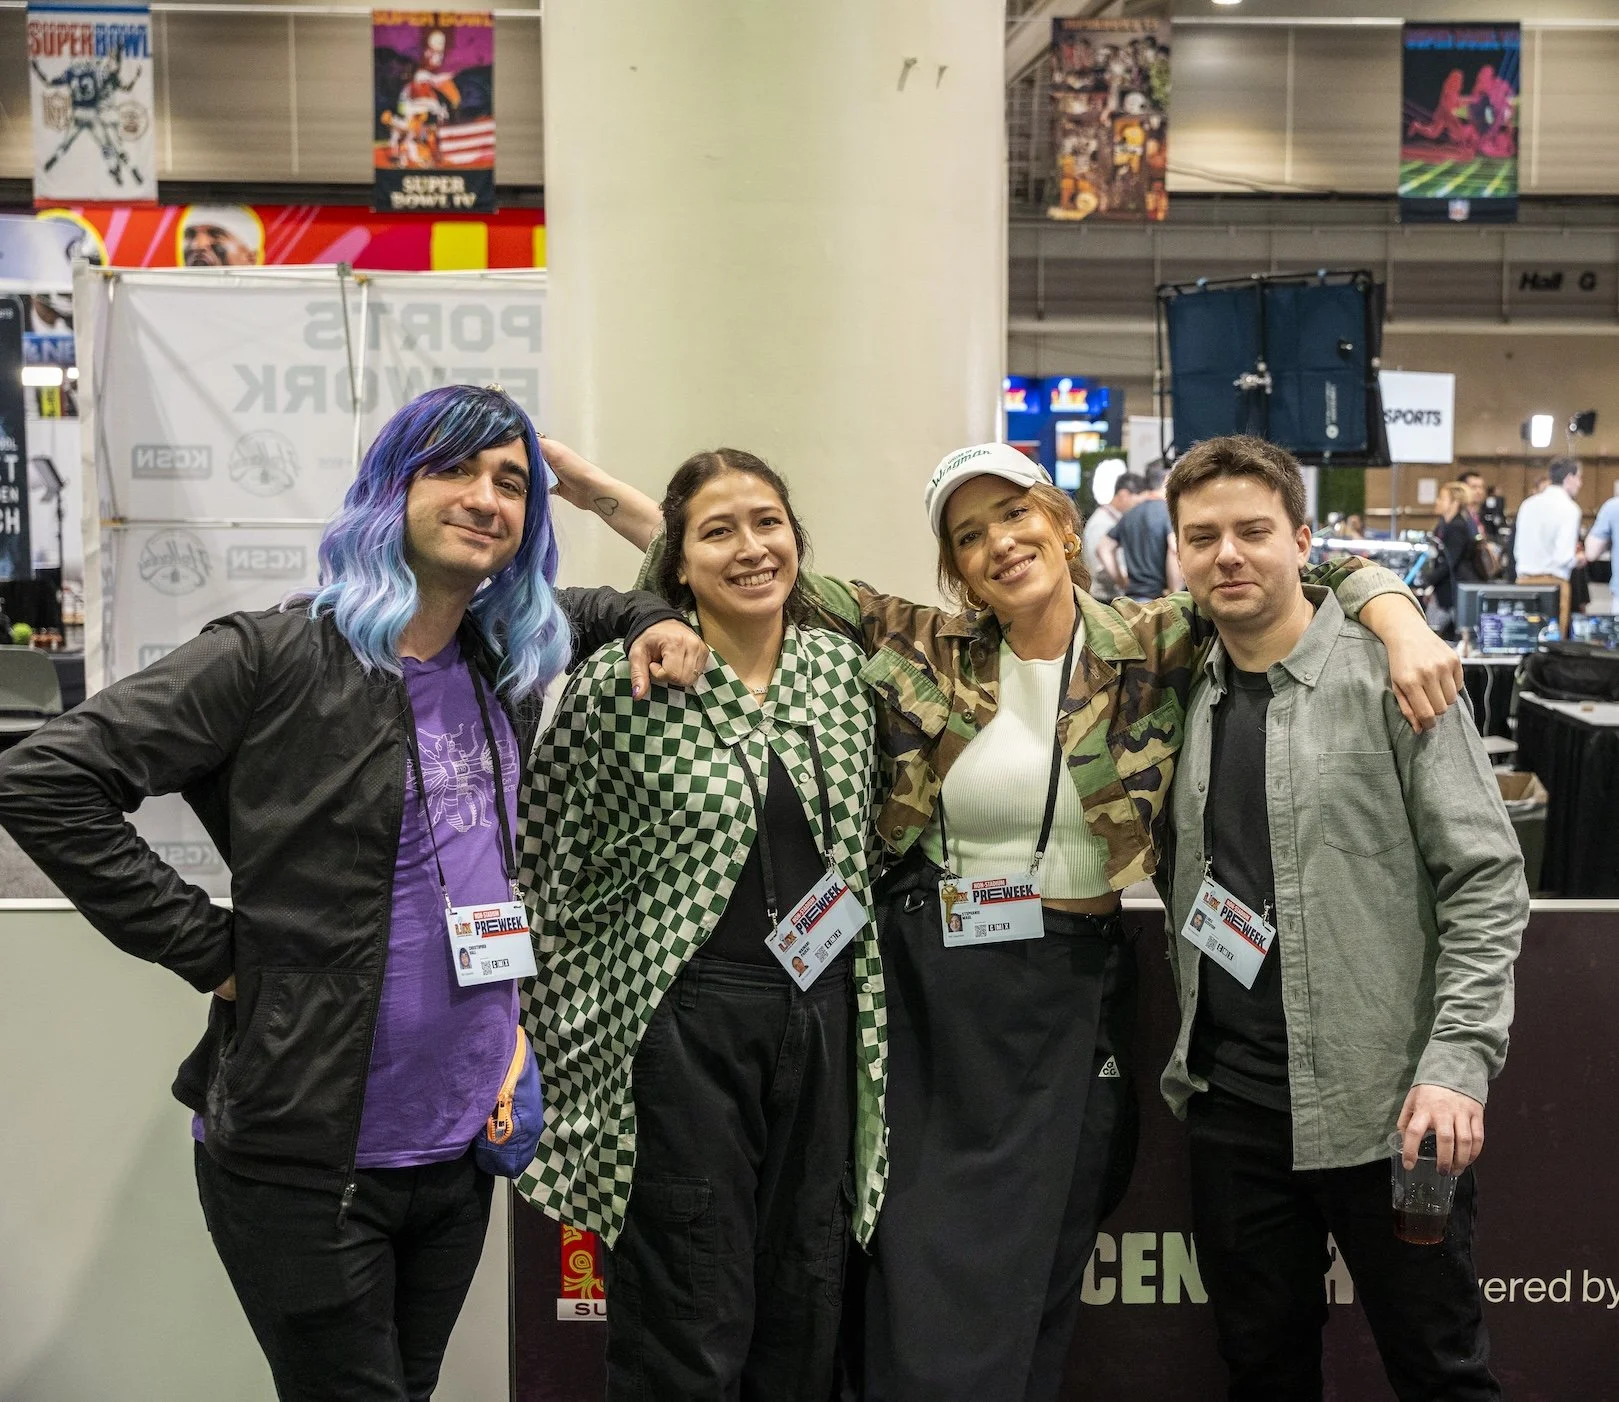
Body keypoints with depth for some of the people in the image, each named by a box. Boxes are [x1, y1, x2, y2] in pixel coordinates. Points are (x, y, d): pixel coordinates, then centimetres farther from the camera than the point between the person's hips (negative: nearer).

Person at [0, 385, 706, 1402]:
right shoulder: (278, 658, -14)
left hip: (462, 1143, 6)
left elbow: (581, 610, 30)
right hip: (307, 1156, -6)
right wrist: (209, 949, -15)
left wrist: (659, 623, 7)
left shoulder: (508, 652, 5)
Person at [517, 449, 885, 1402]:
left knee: (807, 1323, 14)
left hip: (825, 1025, 5)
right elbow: (544, 863, -2)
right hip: (685, 1028, -5)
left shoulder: (841, 668, 6)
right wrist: (568, 1031, -2)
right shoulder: (620, 686, -8)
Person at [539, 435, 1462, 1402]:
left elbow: (1286, 569, 1)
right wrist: (592, 485, -5)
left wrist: (1401, 624, -18)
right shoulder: (920, 649, 1)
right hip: (929, 995, 0)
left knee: (1034, 1294, 10)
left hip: (1071, 1002, 0)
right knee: (924, 1296, 5)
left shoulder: (1151, 646, -1)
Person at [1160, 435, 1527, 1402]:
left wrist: (1456, 1064, -17)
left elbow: (1488, 882, -10)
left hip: (1384, 1106, -4)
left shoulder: (1390, 678, -8)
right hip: (1231, 1104, 5)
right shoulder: (1185, 691, 7)